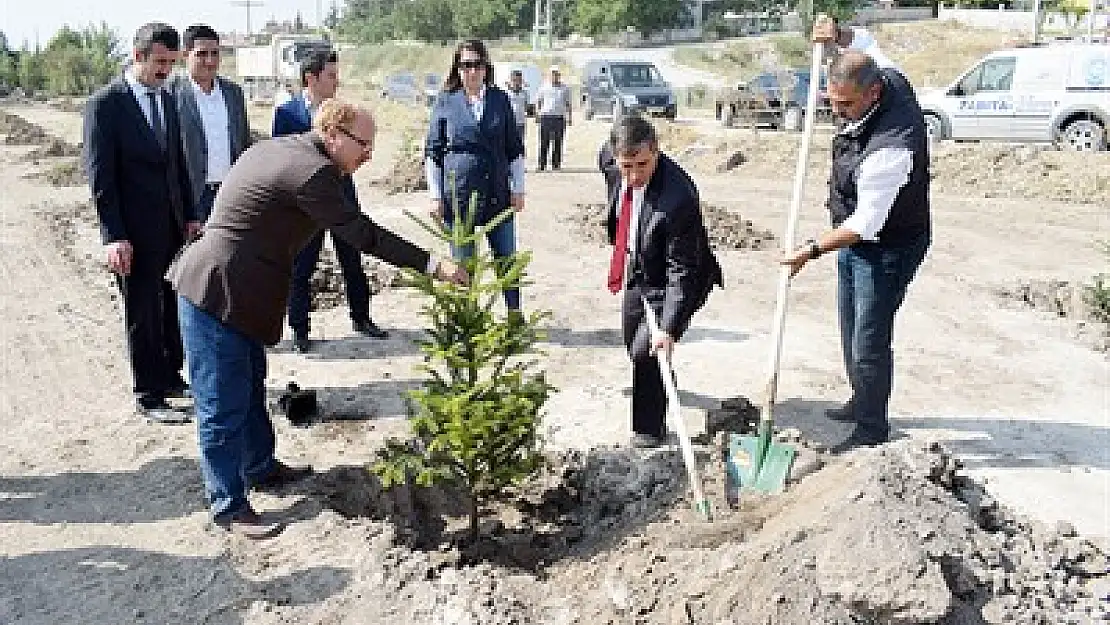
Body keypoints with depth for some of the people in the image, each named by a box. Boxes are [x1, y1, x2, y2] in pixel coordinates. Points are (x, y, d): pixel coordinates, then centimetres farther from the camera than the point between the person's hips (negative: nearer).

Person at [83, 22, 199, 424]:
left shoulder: (166, 99, 10)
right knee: (142, 313, 4)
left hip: (172, 225, 6)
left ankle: (170, 376, 29)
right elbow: (99, 175, -13)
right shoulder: (106, 103, -10)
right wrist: (114, 236, -17)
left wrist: (189, 215, 11)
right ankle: (149, 396, 15)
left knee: (173, 305, 13)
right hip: (135, 231, -6)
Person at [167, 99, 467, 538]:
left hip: (234, 294, 11)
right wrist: (433, 265, -15)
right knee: (224, 407, 0)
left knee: (251, 385, 22)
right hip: (215, 293, -11)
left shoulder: (274, 148, 12)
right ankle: (228, 506, 11)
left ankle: (260, 467, 39)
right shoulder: (312, 169, -18)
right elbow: (361, 234, -19)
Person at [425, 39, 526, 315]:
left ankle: (515, 314, 24)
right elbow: (432, 152, 2)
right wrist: (435, 196, -3)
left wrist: (518, 189, 6)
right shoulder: (446, 102, 0)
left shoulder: (500, 99, 5)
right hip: (458, 194, -2)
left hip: (498, 194, 2)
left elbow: (515, 148, 10)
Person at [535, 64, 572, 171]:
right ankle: (542, 164, 1)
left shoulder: (565, 88, 11)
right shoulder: (544, 87, 9)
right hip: (545, 117, 0)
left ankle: (556, 164, 5)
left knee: (558, 143, 1)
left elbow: (568, 104, 14)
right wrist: (537, 115, 5)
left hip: (559, 118, 1)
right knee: (544, 143, -2)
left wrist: (569, 118, 7)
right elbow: (538, 102, 15)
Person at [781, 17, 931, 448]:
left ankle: (872, 428, 15)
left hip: (887, 248, -10)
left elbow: (865, 224, -30)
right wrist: (839, 34, -2)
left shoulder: (891, 148, -37)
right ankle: (861, 401, 40)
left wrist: (812, 251, -24)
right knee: (852, 328, 22)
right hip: (856, 238, 10)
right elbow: (866, 44, 16)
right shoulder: (887, 78, -10)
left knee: (869, 339, -2)